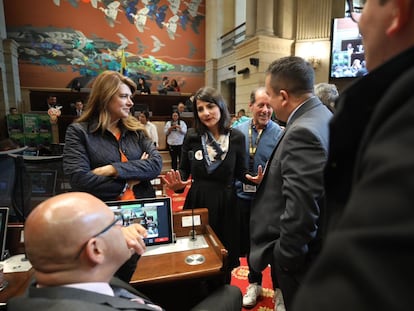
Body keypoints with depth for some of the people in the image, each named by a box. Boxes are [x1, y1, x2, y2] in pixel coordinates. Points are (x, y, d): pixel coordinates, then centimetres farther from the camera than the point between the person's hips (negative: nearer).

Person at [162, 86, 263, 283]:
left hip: (225, 205, 0)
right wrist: (177, 184, -17)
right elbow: (184, 170, 4)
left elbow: (241, 172, 3)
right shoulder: (191, 136, -5)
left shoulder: (236, 137, -6)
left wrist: (253, 179, -18)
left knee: (224, 259, 13)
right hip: (197, 202, 1)